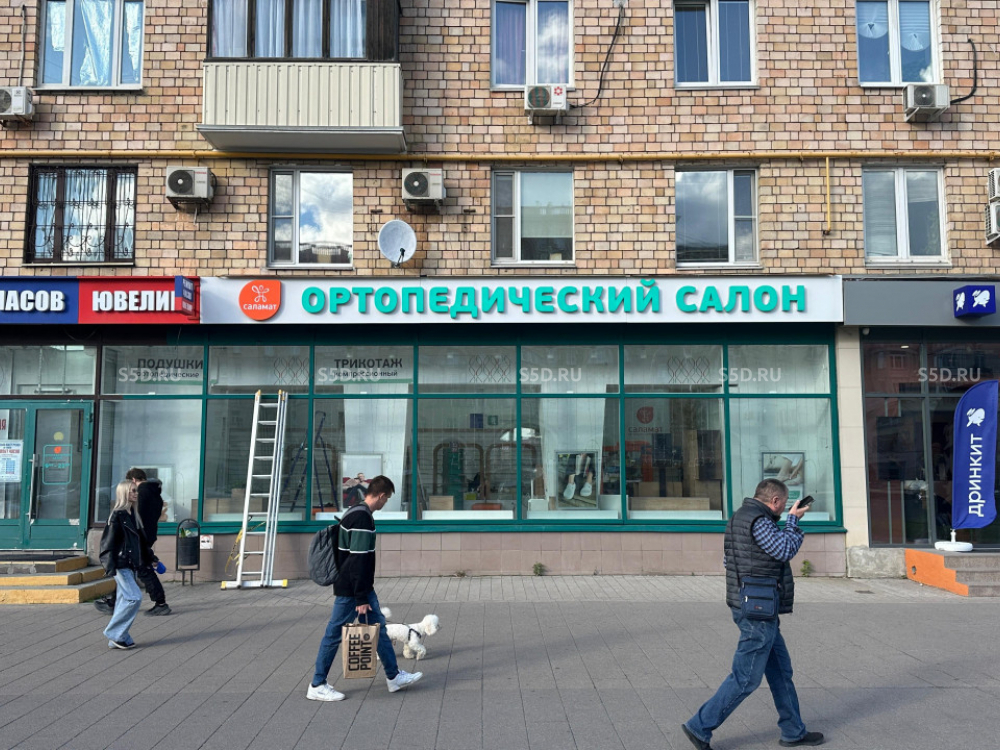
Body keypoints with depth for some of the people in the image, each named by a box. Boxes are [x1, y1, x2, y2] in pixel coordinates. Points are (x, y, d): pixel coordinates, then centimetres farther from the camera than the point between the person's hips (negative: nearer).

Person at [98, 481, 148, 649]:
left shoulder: (132, 514, 14)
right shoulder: (117, 515, -11)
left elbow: (139, 539, 23)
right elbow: (108, 541, -14)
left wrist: (149, 558, 26)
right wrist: (110, 564, -20)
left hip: (131, 564, 9)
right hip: (121, 564, -9)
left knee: (125, 599, 10)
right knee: (134, 597, -12)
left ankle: (116, 639, 16)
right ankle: (114, 633, -2)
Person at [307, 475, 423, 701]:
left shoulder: (355, 512, 10)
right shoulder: (362, 519, -22)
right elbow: (358, 561, -24)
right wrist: (361, 598, -20)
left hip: (362, 587, 10)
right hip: (350, 590, -10)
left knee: (378, 627, 14)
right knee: (334, 634, 1)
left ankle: (393, 676, 22)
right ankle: (317, 686, 13)